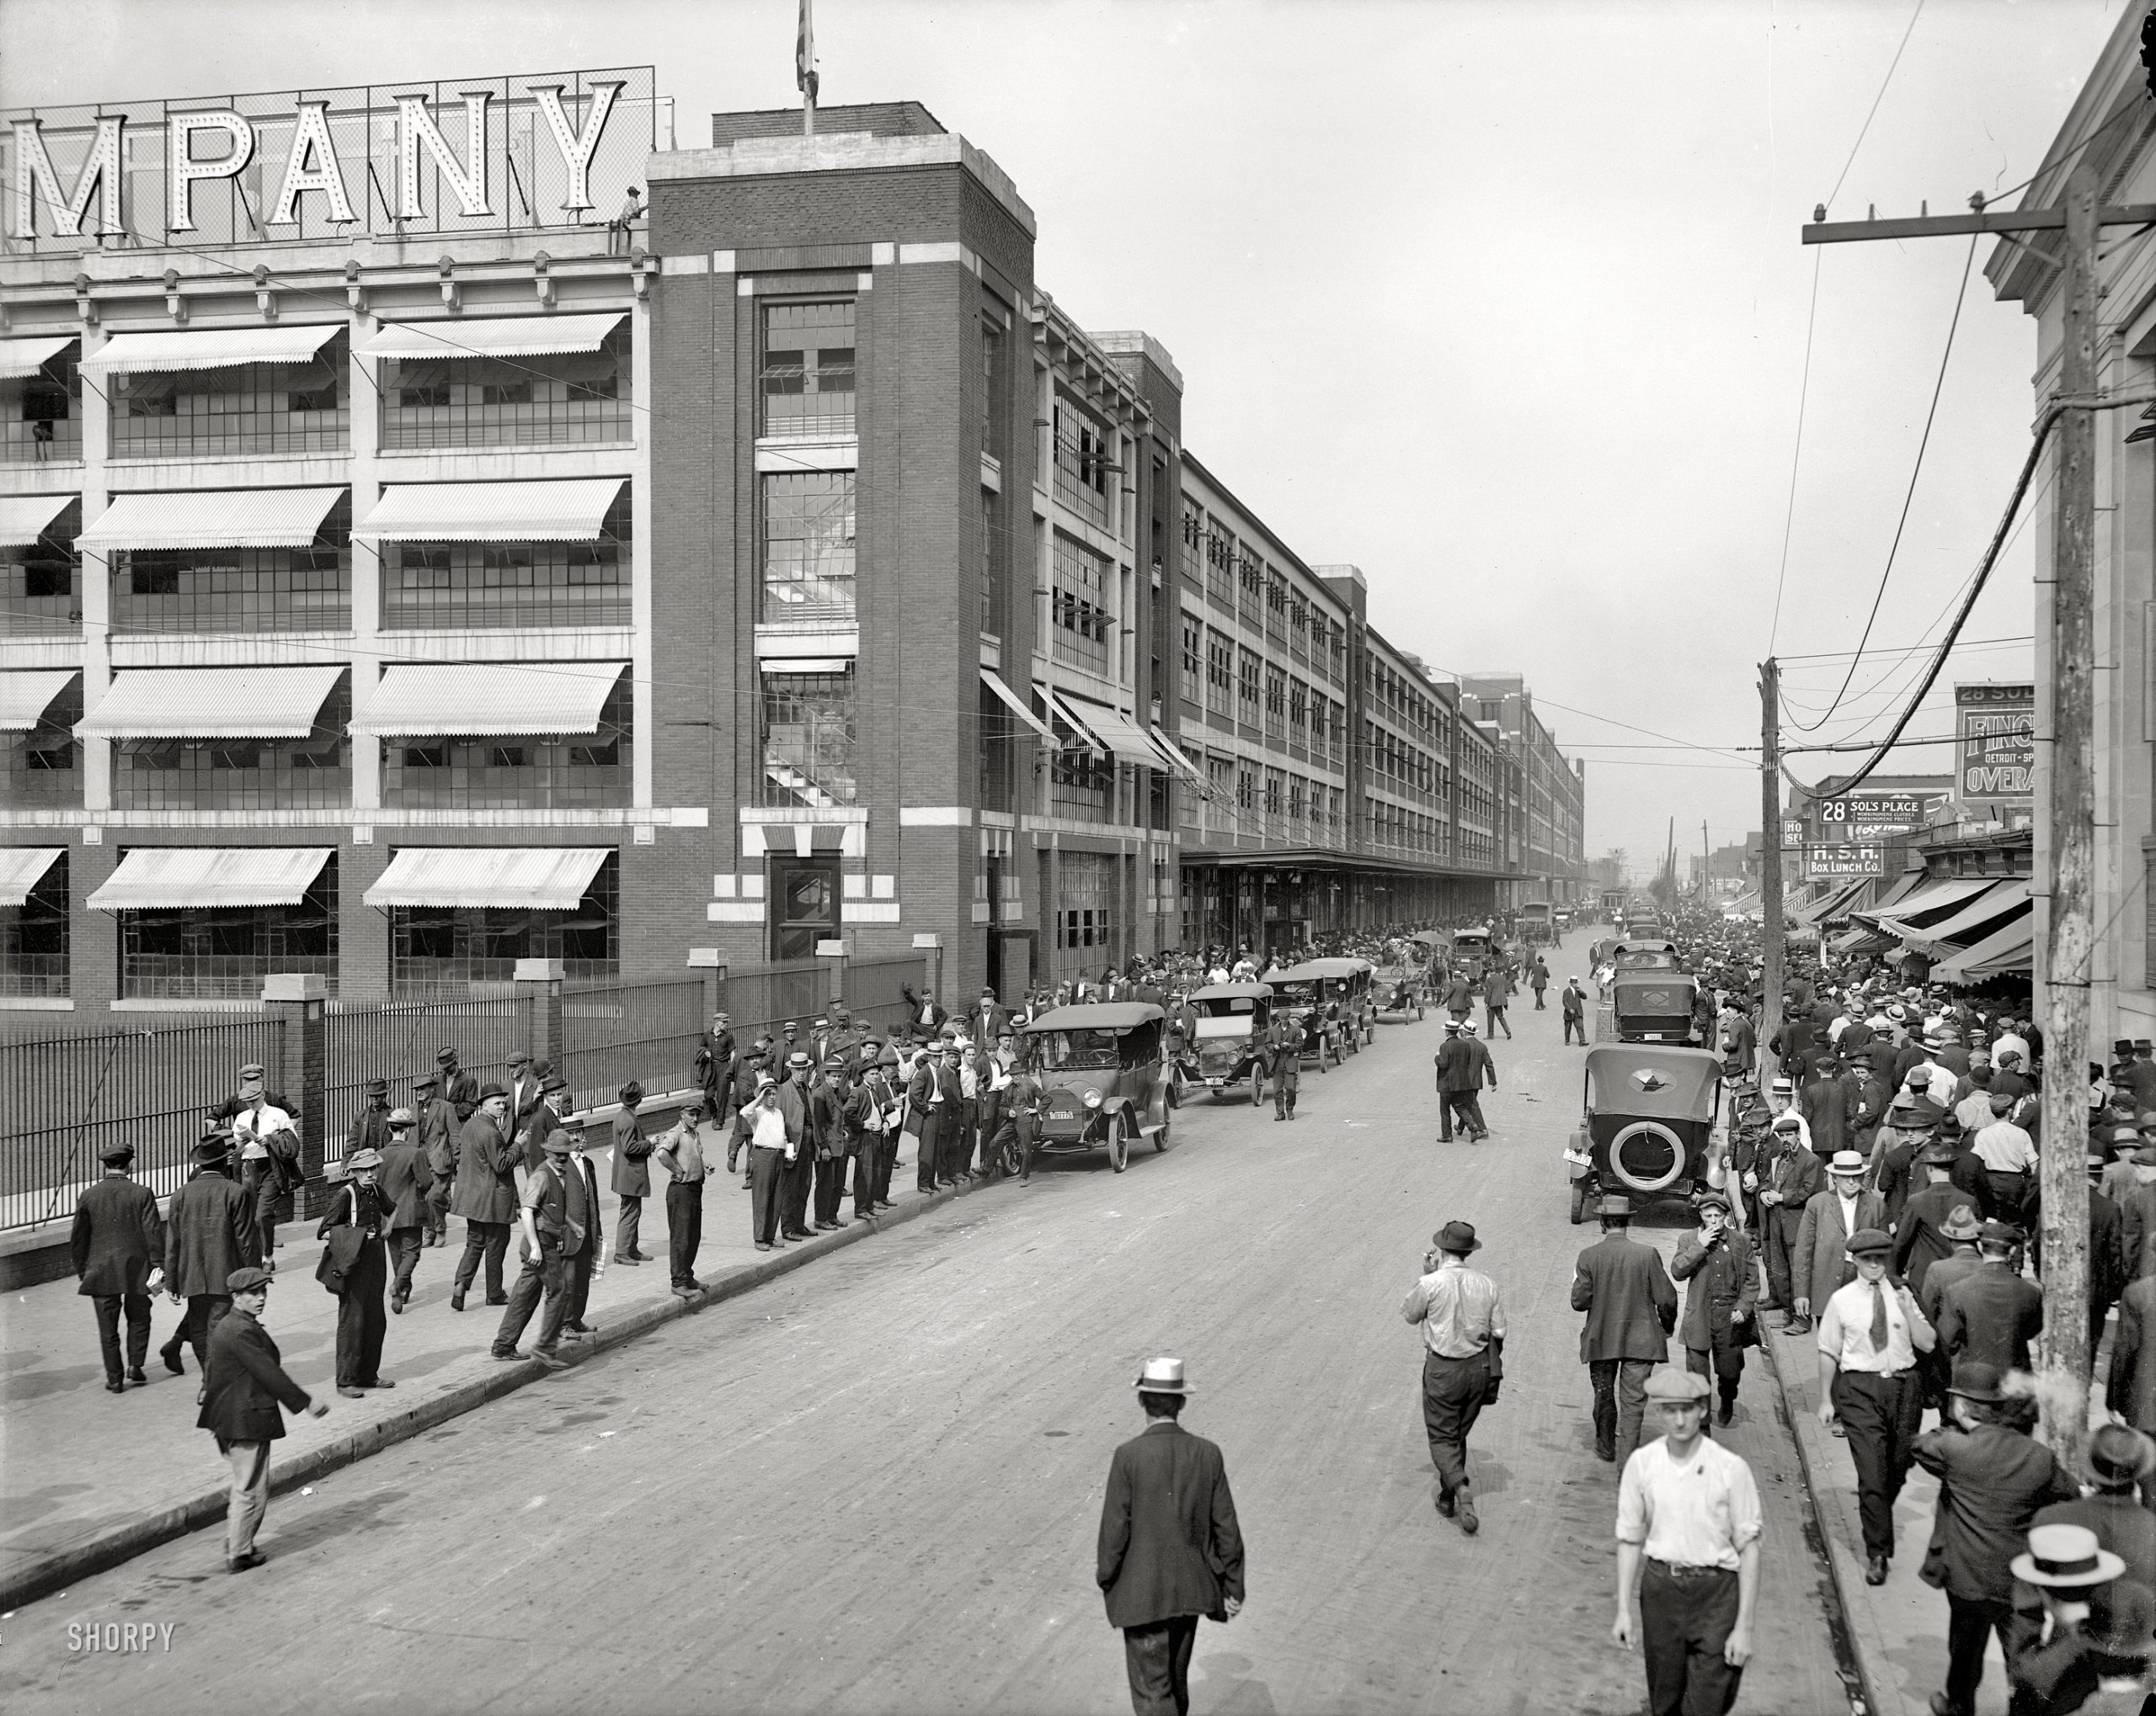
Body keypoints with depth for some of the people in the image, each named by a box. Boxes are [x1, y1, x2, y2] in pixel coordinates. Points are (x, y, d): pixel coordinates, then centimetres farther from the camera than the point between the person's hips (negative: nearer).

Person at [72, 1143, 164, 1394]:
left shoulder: (88, 1196, -1)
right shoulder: (142, 1194, -7)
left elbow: (78, 1238, 3)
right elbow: (154, 1232, -9)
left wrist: (81, 1272, 12)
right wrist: (158, 1266, -3)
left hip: (101, 1272, 1)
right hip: (137, 1269, -1)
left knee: (108, 1328, 7)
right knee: (138, 1318, 19)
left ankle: (114, 1379, 10)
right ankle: (135, 1364, 9)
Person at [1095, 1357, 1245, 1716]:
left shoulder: (1128, 1456, -17)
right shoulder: (1208, 1454, -6)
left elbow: (1115, 1528, -13)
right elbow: (1226, 1528, -2)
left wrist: (1105, 1576, 4)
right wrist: (1233, 1587, 7)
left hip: (1143, 1593, -4)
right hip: (1190, 1590, 4)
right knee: (1175, 1678, 24)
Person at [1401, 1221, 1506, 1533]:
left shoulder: (1431, 1284, -16)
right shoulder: (1487, 1285, -4)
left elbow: (1410, 1314, 1)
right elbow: (1498, 1332, 0)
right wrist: (1492, 1370, 15)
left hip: (1442, 1367, -4)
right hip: (1479, 1366, 4)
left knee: (1442, 1437, 6)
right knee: (1459, 1434, 20)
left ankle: (1460, 1487, -18)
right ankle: (1447, 1497, 28)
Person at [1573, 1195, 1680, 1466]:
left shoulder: (1588, 1256, -10)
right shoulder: (1648, 1254, -11)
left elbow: (1579, 1301, -10)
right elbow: (1666, 1298, -7)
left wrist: (1577, 1282, 11)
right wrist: (1667, 1326, 11)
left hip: (1600, 1339, 1)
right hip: (1640, 1339, -1)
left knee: (1604, 1395, 21)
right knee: (1633, 1401, 4)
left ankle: (1605, 1447, 37)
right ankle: (1628, 1461, -1)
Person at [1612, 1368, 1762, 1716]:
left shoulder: (1731, 1468, -11)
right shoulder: (1641, 1463, -3)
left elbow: (1748, 1548, -6)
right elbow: (1629, 1539, 6)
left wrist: (1744, 1627, -7)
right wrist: (1623, 1609, 3)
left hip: (1716, 1590, -3)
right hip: (1660, 1586, 3)